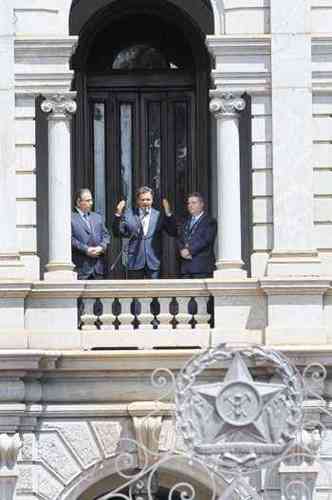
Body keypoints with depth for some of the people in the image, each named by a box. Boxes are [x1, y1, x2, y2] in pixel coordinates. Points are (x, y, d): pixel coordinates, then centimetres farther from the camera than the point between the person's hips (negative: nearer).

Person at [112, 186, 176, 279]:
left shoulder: (159, 215, 3)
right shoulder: (129, 214, 4)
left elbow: (173, 233, -3)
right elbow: (118, 233, 0)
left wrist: (168, 214, -16)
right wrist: (118, 215, -14)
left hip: (153, 261, 0)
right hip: (135, 261, 0)